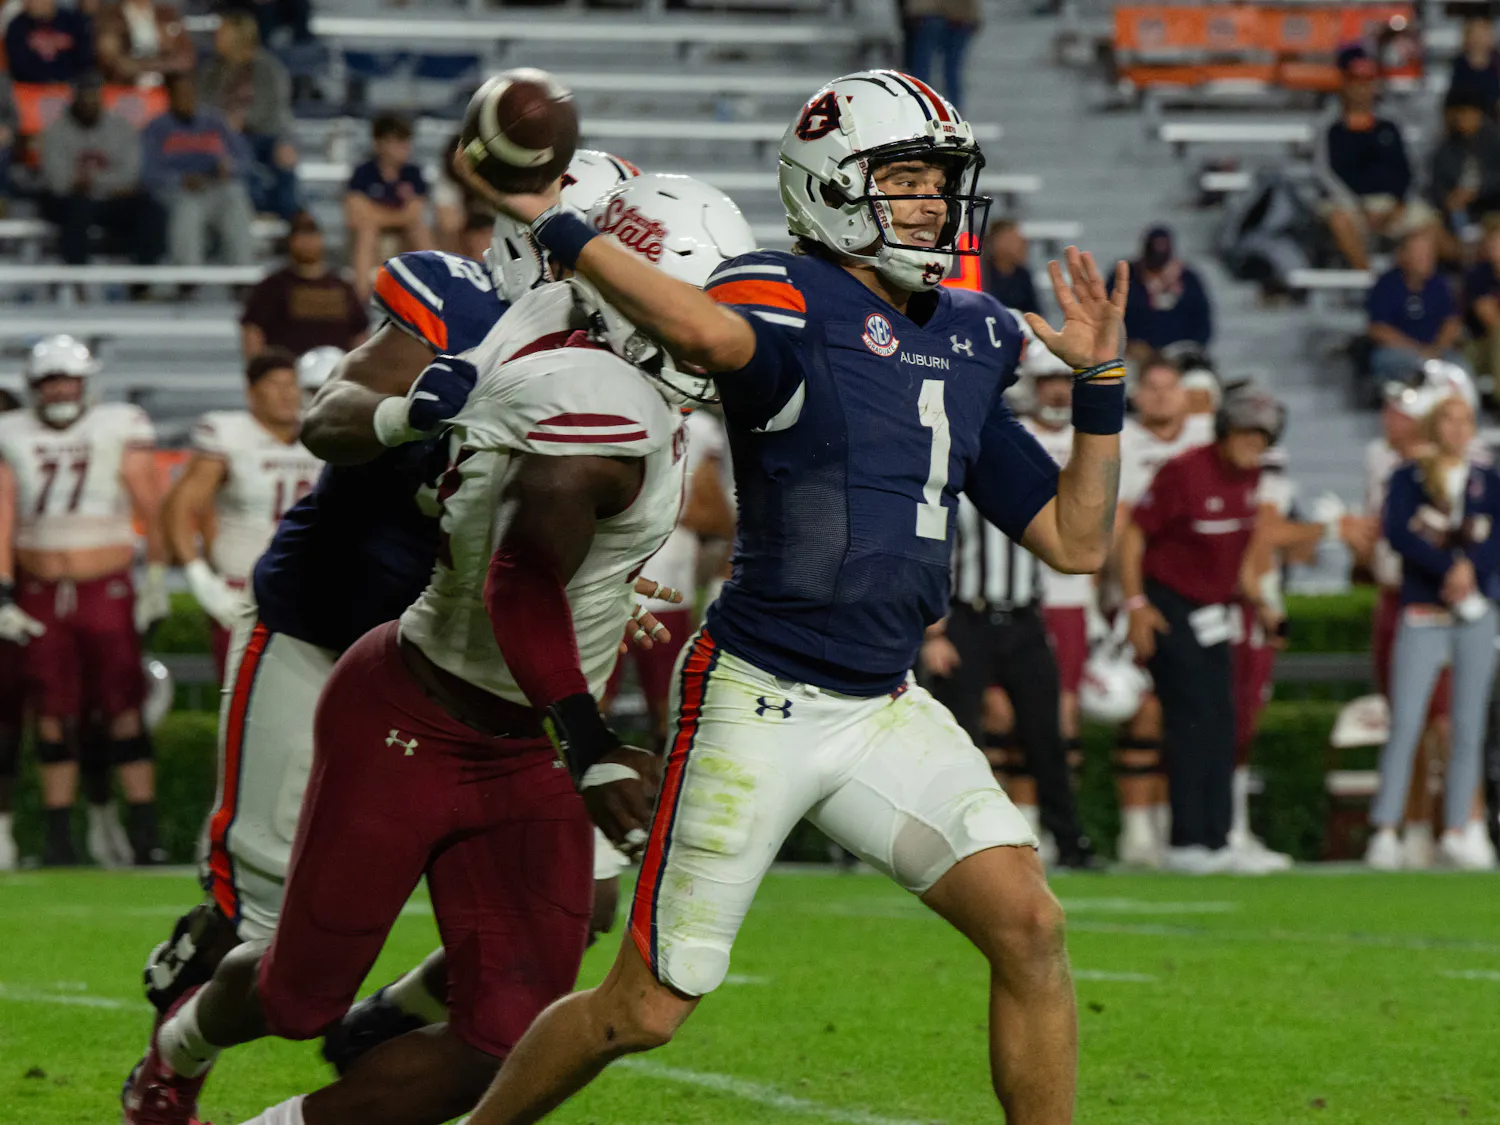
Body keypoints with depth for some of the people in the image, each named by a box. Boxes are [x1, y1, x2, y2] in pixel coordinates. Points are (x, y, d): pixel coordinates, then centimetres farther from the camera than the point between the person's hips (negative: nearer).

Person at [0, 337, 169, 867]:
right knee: (52, 720, 3)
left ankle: (146, 837, 0)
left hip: (107, 591, -2)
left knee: (125, 714, -3)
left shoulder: (118, 429, 1)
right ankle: (59, 838, 9)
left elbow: (150, 509, 4)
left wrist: (157, 580, 3)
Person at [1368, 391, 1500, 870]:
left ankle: (1457, 831, 7)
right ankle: (1385, 831, -10)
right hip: (1421, 616, -3)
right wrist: (1450, 565, -18)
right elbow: (1396, 531, -12)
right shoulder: (1408, 479, 4)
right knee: (1404, 724, -10)